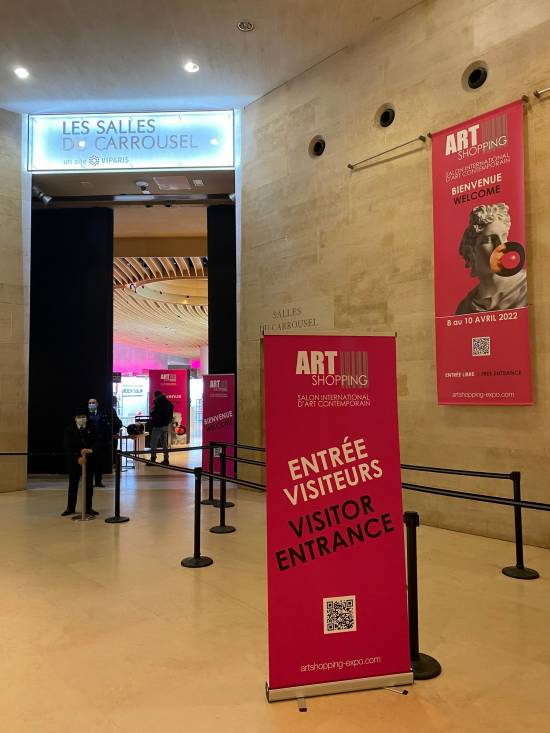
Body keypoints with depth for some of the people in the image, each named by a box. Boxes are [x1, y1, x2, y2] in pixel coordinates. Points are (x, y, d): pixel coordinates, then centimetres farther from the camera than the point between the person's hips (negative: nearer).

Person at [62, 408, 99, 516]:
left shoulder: (91, 427, -6)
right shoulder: (69, 429, -9)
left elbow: (96, 442, -5)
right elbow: (67, 446, -12)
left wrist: (91, 450, -26)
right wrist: (76, 457, -23)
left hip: (89, 459, 1)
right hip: (74, 459, -1)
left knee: (89, 484, 5)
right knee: (73, 484, 7)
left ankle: (88, 507, 14)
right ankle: (70, 508, 17)